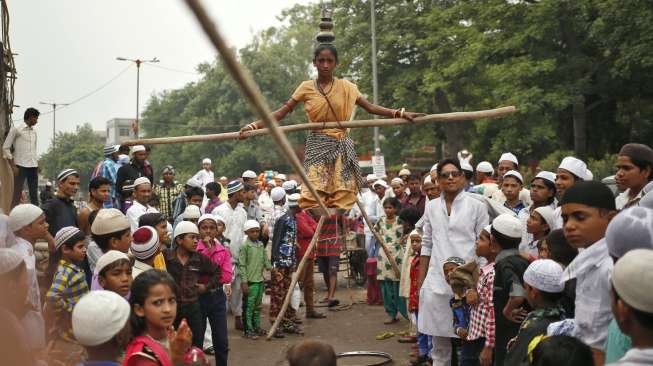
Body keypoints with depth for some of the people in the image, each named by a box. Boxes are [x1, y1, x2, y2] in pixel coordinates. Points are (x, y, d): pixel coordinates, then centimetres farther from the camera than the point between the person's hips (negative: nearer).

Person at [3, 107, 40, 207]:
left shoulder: (34, 131, 16)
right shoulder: (16, 129, -1)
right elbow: (6, 148, -4)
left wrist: (38, 165, 12)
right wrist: (13, 166, -11)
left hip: (33, 166, 6)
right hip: (21, 166, -6)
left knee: (34, 194, 6)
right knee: (17, 194, -6)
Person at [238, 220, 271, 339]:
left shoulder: (261, 245, 10)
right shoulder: (245, 245, -9)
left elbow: (266, 261, 15)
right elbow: (242, 265, -10)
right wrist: (244, 282, -13)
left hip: (260, 279, 7)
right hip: (250, 281, -6)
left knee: (257, 306, 15)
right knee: (249, 306, 0)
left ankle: (257, 326, 26)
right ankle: (248, 330, 7)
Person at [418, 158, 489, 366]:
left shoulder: (476, 206, 0)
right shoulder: (431, 207, 9)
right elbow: (426, 246, 12)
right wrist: (420, 283, 9)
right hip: (436, 283, 3)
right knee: (439, 341, 9)